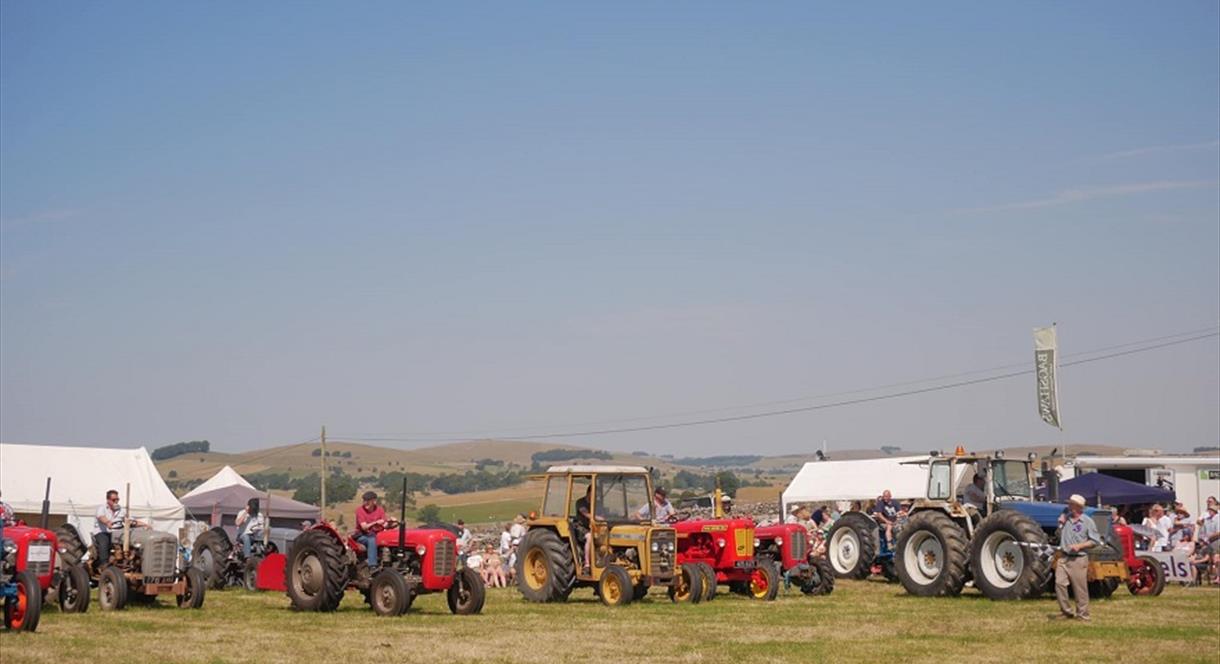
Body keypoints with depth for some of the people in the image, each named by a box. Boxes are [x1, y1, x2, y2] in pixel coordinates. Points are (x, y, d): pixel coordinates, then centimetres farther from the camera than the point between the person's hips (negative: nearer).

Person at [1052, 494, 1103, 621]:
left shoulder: (1087, 522, -4)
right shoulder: (1066, 518, 12)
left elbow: (1095, 541, -6)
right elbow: (1059, 536, 23)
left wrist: (1080, 545, -17)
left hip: (1078, 559, -5)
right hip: (1063, 557, 5)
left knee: (1080, 588, -1)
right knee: (1059, 583, -5)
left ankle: (1082, 615, 8)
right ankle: (1066, 611, 6)